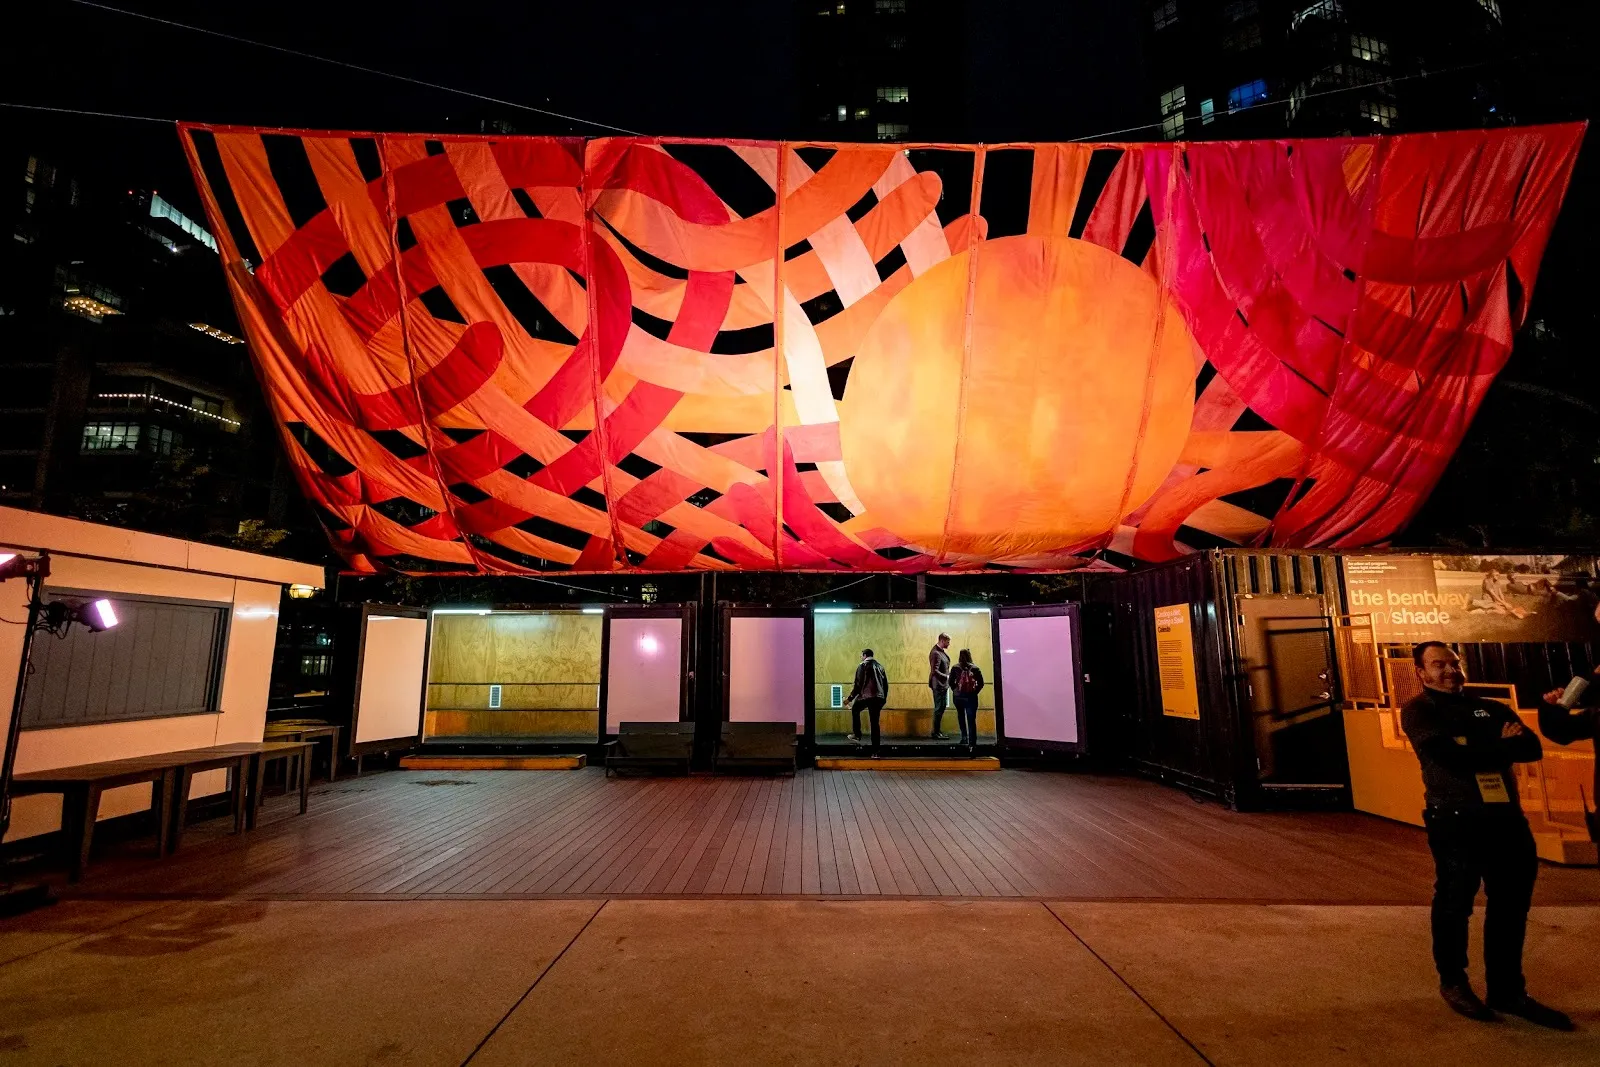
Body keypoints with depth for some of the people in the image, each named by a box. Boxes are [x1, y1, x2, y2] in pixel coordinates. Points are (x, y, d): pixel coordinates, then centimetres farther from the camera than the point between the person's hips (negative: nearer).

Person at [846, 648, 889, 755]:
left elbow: (858, 684, -6)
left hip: (866, 696, -5)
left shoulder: (862, 666, 0)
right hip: (879, 698, 5)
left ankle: (857, 735, 15)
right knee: (875, 723, 8)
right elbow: (885, 684, 17)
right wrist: (883, 698, 24)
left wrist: (850, 698, 0)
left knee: (855, 709, 24)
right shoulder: (879, 666, 18)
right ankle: (875, 752, 5)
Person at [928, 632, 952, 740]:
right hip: (938, 684, -9)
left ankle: (937, 730, 28)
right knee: (938, 708, -1)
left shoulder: (941, 651, 9)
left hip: (943, 684, 9)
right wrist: (947, 677, -19)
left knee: (941, 707, 17)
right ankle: (935, 733, 8)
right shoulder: (935, 653, -20)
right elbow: (934, 671, -24)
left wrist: (949, 674, 5)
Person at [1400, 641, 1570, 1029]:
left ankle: (1507, 990, 28)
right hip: (1455, 821, -5)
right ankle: (1452, 981, 25)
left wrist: (1476, 750, -13)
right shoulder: (1418, 710, -2)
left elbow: (1532, 747, 1)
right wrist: (1500, 746, -3)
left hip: (1506, 816, 5)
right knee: (1454, 905, 6)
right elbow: (1448, 755, -16)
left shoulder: (1492, 708, 14)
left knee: (1511, 907, 12)